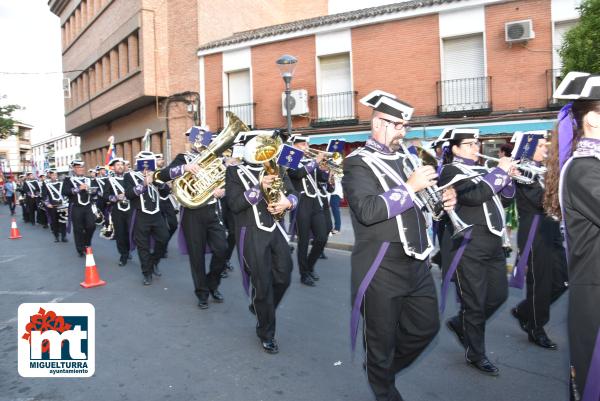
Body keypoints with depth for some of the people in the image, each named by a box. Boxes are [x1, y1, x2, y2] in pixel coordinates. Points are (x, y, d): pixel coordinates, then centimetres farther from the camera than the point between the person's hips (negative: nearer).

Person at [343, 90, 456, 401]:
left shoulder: (404, 159, 13)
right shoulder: (358, 163, -10)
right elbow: (368, 211, -25)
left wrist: (444, 199, 0)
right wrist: (410, 186, -22)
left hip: (416, 264, 7)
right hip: (381, 269, -7)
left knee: (426, 327, 18)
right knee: (382, 339, 10)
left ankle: (384, 367, 42)